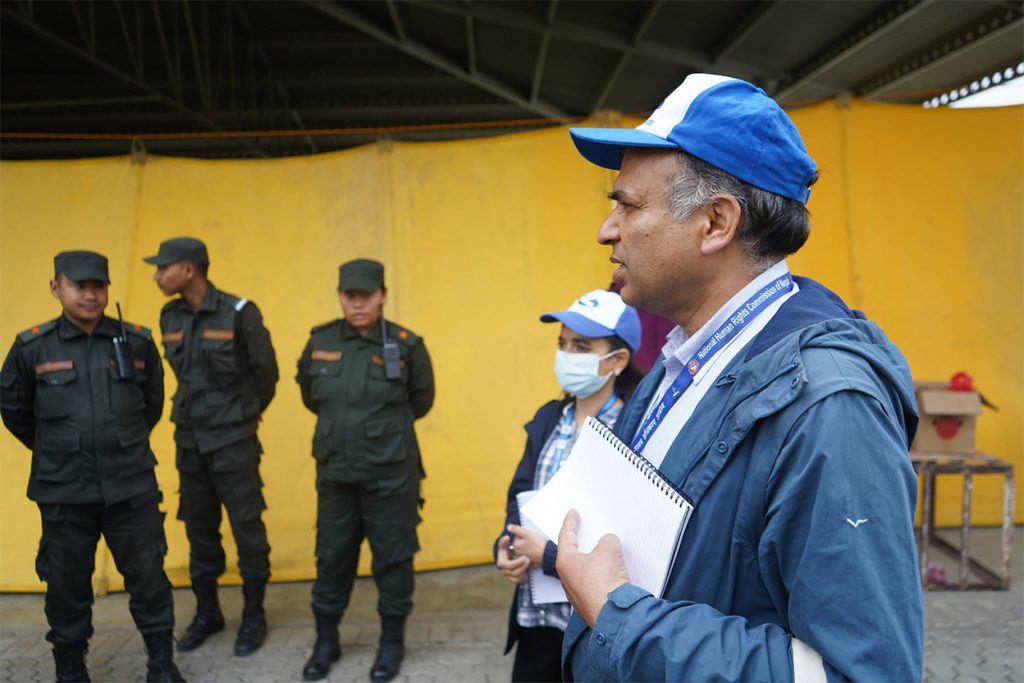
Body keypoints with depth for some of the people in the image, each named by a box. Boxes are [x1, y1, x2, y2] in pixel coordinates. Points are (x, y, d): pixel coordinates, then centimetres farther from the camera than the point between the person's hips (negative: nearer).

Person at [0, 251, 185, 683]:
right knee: (67, 583, 12)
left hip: (131, 488, 1)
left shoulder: (137, 342, -2)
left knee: (147, 575, 7)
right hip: (63, 492, 0)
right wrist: (52, 451, 13)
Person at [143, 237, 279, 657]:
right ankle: (207, 613, 27)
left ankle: (253, 616, 15)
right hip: (190, 439, 5)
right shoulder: (170, 317, 3)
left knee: (247, 528, 1)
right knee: (199, 530, 12)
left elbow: (266, 371, -4)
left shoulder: (238, 313, -13)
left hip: (234, 440, -5)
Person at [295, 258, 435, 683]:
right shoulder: (320, 342, -1)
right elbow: (310, 397, 17)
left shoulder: (405, 345, -9)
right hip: (335, 473, 3)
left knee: (392, 557, 8)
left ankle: (392, 642, 26)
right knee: (332, 556, 13)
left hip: (391, 476, -3)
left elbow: (420, 402, 6)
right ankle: (326, 640, 30)